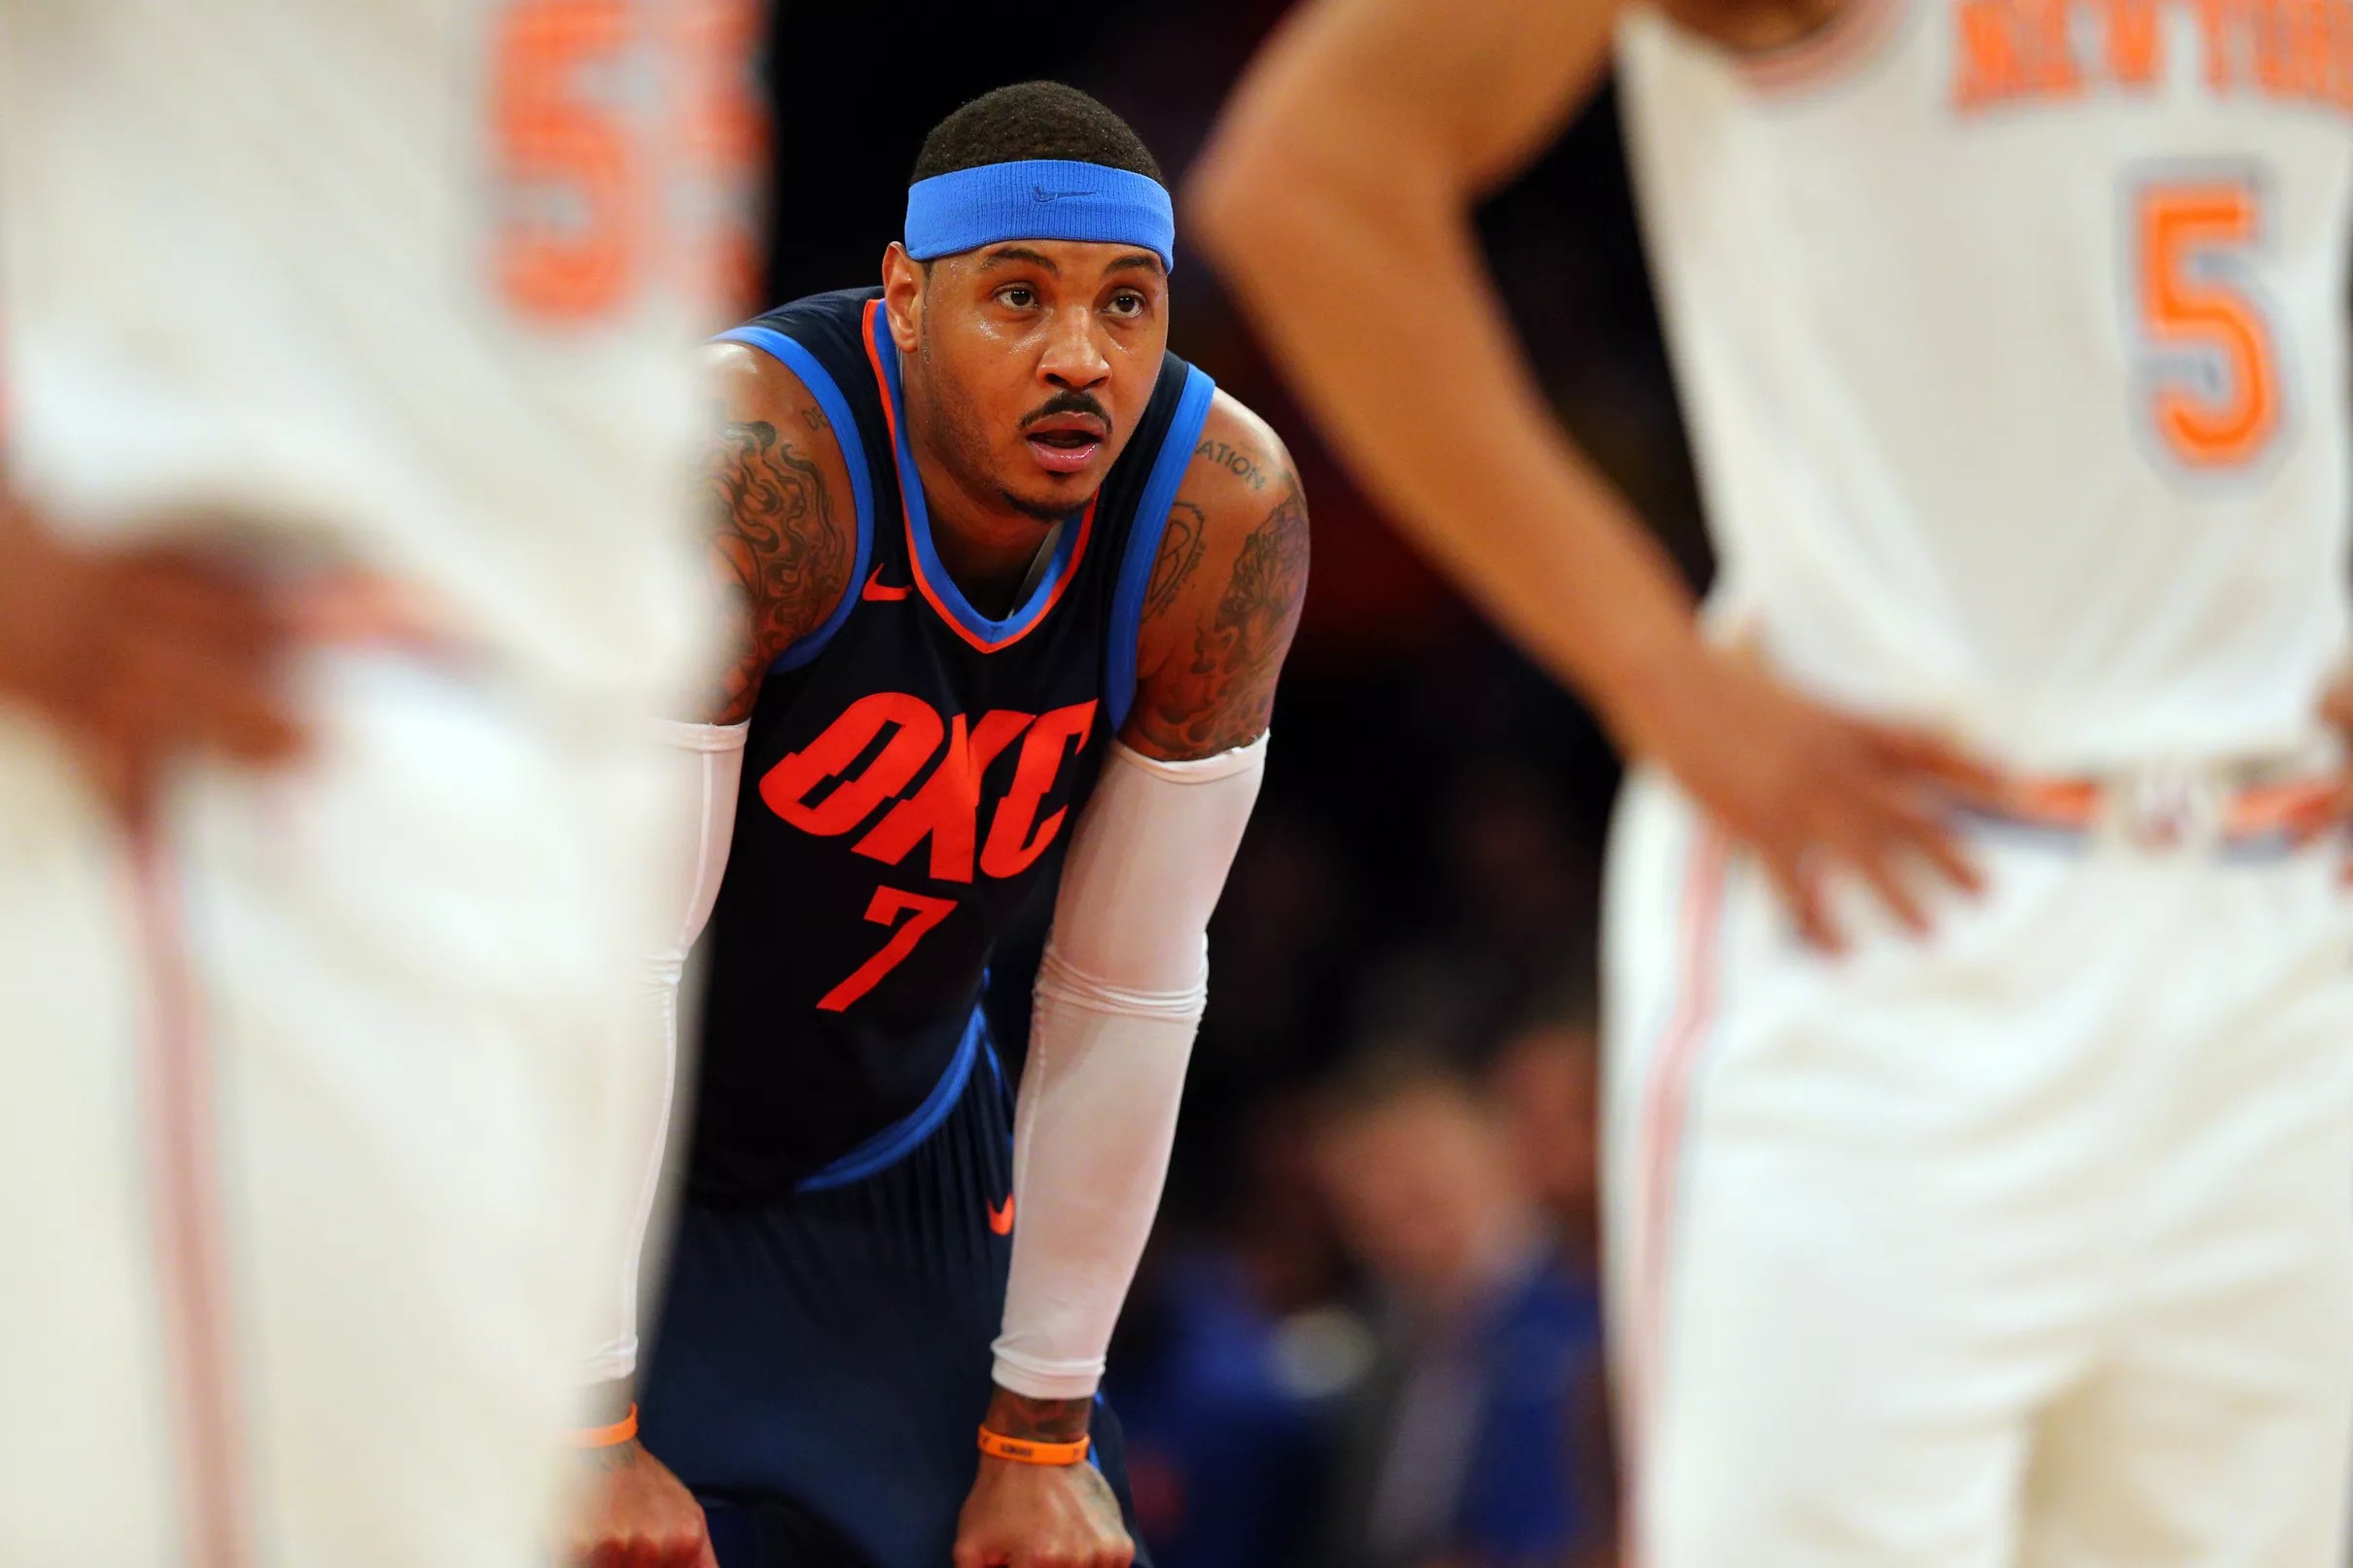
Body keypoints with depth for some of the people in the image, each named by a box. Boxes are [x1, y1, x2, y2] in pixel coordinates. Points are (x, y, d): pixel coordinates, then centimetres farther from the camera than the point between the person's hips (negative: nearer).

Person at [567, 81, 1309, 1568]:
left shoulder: (1225, 515, -18)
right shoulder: (754, 468, -32)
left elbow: (1132, 991, -10)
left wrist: (1042, 1432, -6)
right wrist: (592, 1430, -28)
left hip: (890, 1160, 5)